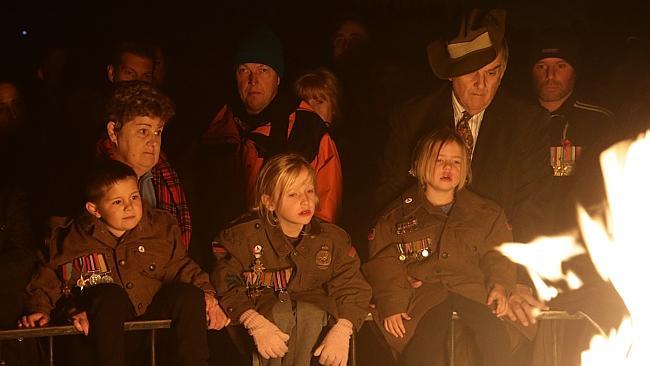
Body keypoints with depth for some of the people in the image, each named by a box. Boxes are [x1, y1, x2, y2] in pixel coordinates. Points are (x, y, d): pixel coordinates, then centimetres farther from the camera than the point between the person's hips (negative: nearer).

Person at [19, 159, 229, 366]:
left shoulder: (160, 227, 4)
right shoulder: (76, 239, 0)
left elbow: (179, 267, 8)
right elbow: (49, 277, 7)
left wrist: (206, 292, -6)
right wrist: (39, 308, -8)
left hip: (152, 310, 2)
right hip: (105, 314, -2)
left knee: (190, 295, -26)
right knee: (111, 295, -36)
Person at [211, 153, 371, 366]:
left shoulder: (333, 238, -3)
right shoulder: (245, 236, -10)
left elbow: (352, 287, -5)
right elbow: (225, 285, -16)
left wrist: (342, 330, -25)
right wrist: (256, 324, -32)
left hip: (311, 309, 2)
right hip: (263, 310, -2)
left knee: (311, 312, -32)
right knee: (279, 313, -34)